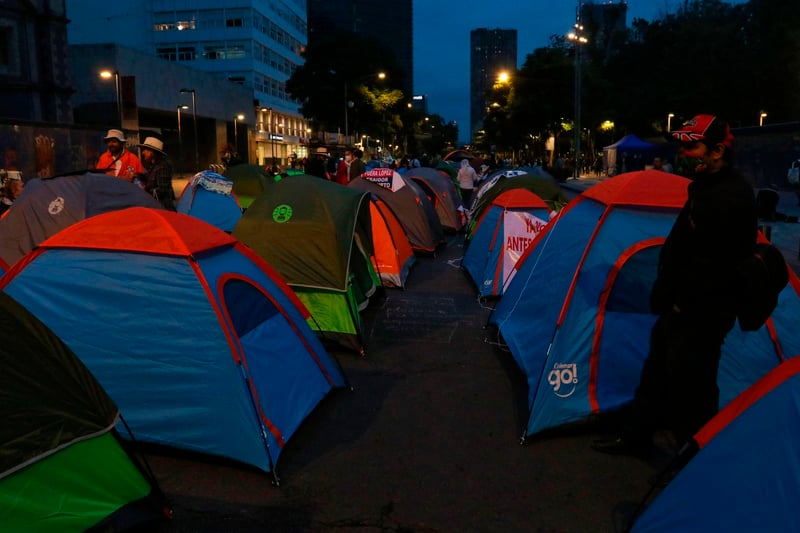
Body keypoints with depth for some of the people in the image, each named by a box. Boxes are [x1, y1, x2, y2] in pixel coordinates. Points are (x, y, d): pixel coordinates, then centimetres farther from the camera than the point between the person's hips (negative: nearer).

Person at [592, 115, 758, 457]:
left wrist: (686, 303, -17)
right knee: (656, 374, 20)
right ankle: (635, 438, 35)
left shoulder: (731, 196, -22)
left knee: (691, 389, 4)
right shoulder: (709, 186, 10)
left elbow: (716, 263, -26)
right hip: (684, 307, 10)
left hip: (700, 314, -10)